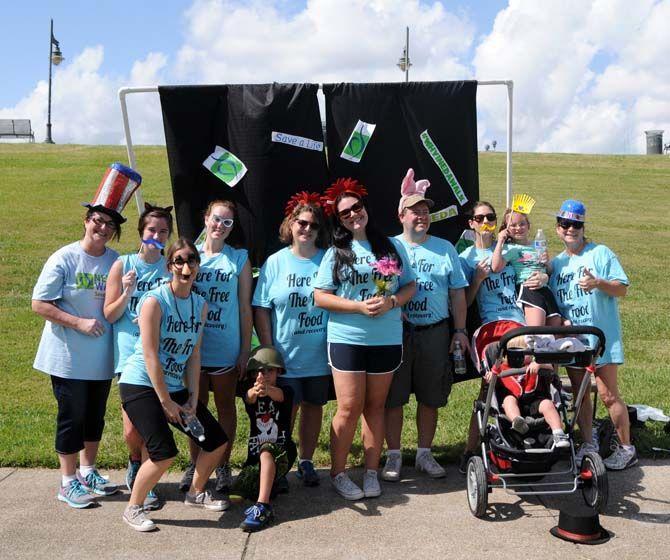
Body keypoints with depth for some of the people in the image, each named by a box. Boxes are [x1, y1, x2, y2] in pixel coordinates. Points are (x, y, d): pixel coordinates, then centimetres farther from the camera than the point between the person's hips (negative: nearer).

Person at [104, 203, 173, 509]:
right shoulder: (123, 265, 2)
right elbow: (109, 315, 3)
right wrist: (127, 294, -14)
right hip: (131, 354, 0)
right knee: (132, 429, -1)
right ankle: (136, 461, 31)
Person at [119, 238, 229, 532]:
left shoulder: (200, 305, 5)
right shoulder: (155, 301, -15)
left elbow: (194, 353, 4)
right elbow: (150, 356, -18)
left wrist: (192, 398, -3)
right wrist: (167, 402, -16)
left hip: (174, 386, 7)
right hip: (141, 385, -7)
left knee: (217, 441, 7)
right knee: (164, 452, -19)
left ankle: (196, 493, 31)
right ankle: (133, 509, 5)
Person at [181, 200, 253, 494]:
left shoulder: (239, 258, 0)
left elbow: (244, 307, 0)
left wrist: (246, 349, -3)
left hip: (226, 348, -1)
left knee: (225, 407, 10)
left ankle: (223, 465, 24)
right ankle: (195, 464, 27)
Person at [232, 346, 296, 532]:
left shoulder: (285, 391, -3)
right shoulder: (250, 393, 2)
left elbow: (279, 395, -30)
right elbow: (249, 397, -25)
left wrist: (267, 390, -57)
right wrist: (255, 391, -52)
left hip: (282, 452, -3)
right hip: (255, 455, 3)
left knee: (266, 450, -37)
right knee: (239, 491, -20)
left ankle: (263, 507, -39)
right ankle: (271, 484, 8)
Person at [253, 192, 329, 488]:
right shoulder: (276, 262, -2)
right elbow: (261, 309, -2)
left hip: (318, 355, 2)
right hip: (284, 356, -2)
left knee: (313, 406, 14)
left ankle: (306, 462, 31)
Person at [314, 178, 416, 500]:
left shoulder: (392, 246, 8)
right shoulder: (336, 253, 3)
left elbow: (410, 286, 9)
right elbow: (320, 296, -3)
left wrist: (391, 302, -12)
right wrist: (360, 306, -15)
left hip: (387, 339, 2)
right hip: (346, 339, -2)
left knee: (375, 406, 10)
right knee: (350, 408, -4)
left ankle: (371, 472, 21)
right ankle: (338, 474, 12)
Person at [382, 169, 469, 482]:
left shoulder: (445, 248, 10)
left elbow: (457, 292, 9)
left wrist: (460, 330, 2)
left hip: (435, 332, 2)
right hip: (397, 332, -2)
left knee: (430, 397, 9)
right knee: (393, 396, 2)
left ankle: (424, 454, 23)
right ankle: (393, 456, 14)